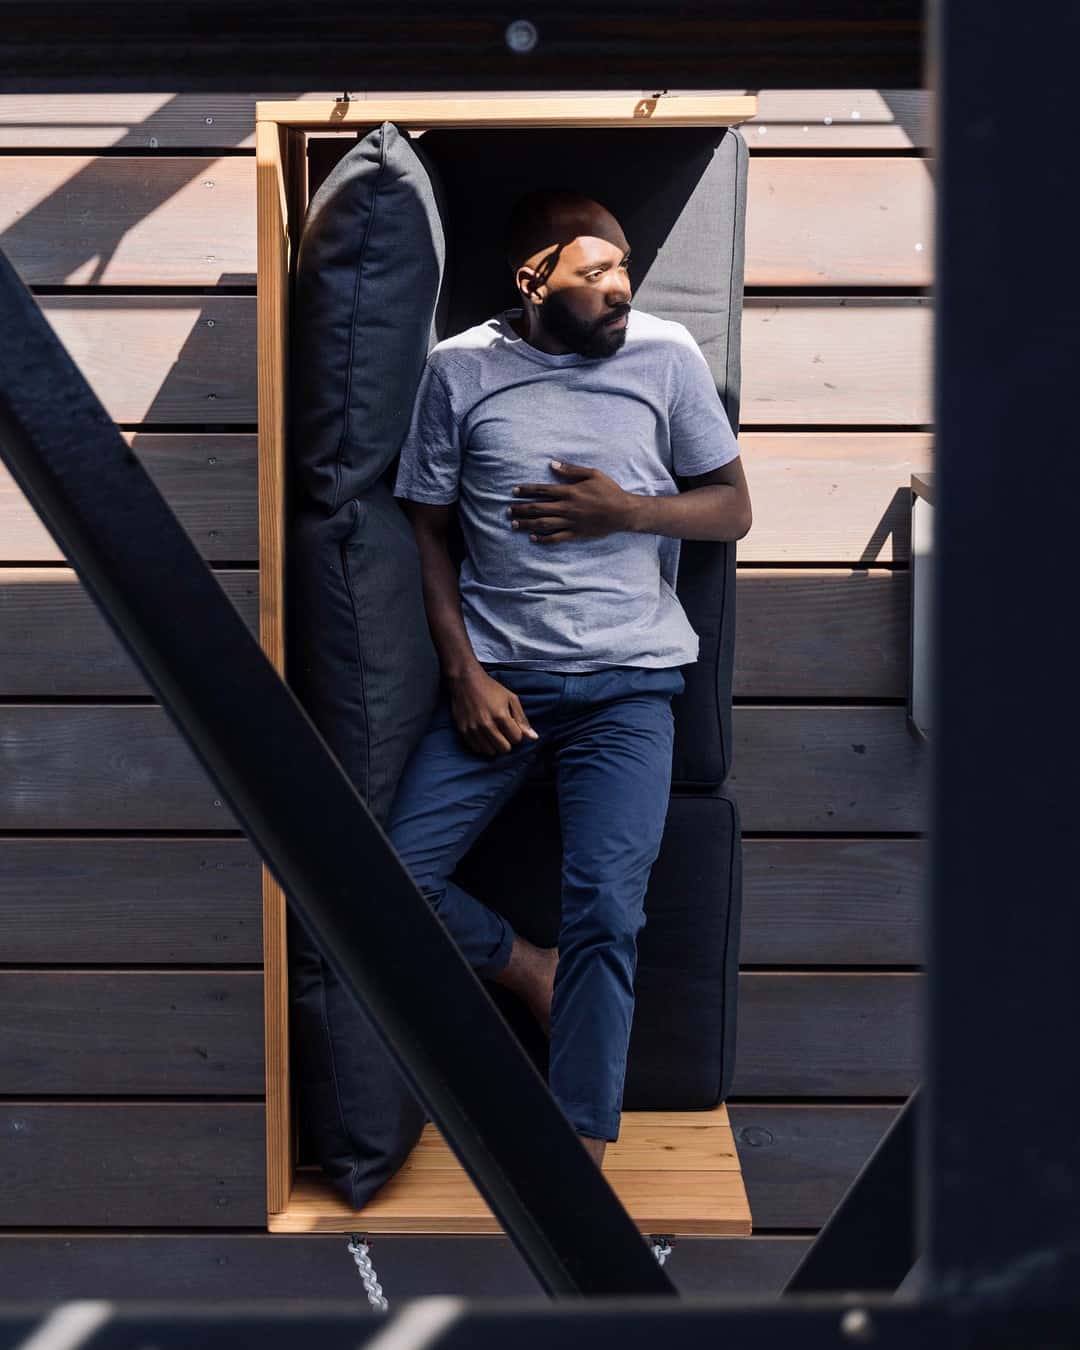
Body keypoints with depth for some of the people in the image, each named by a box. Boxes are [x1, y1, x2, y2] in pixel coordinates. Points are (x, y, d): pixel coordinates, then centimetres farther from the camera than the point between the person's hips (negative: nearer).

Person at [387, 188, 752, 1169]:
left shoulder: (667, 354, 1)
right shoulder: (460, 369, 1)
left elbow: (734, 509, 7)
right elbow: (426, 528, 5)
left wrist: (627, 511, -12)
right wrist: (464, 673, -5)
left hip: (627, 679, -1)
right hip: (496, 675, 2)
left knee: (607, 903, -17)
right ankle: (540, 975, 20)